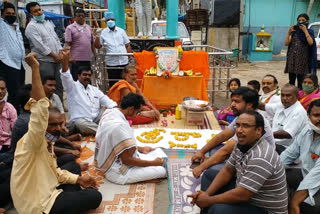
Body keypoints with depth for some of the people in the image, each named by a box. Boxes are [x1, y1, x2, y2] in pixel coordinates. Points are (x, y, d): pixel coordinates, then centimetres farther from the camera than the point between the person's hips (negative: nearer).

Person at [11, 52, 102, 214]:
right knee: (94, 197, -5)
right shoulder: (32, 142, -21)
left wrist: (78, 179, 5)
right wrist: (35, 68, -38)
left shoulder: (47, 142, 6)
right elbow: (40, 111, -37)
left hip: (44, 192, 9)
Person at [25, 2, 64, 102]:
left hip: (57, 60, 7)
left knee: (59, 86, 11)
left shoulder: (48, 23, 18)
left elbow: (56, 38, 19)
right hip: (44, 61, -7)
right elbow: (39, 45, -14)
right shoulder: (31, 26, -6)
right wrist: (54, 55, -12)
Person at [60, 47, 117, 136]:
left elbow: (107, 101, 10)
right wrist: (65, 58, -28)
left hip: (96, 120, 5)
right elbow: (65, 75, -13)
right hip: (79, 121, -4)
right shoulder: (72, 86, 7)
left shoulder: (95, 90, 21)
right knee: (80, 123, -37)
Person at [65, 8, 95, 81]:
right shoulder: (70, 28, 1)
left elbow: (92, 43, 20)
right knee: (76, 80, -3)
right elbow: (67, 44, -5)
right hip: (76, 59, -5)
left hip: (88, 59, 5)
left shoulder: (88, 27, 17)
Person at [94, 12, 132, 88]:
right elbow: (98, 46, 5)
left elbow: (128, 45, 10)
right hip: (111, 63, -1)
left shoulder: (121, 31, 9)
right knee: (112, 84, 4)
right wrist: (97, 36, -11)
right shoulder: (103, 33, 5)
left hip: (124, 62, 1)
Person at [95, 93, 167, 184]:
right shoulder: (119, 126, -31)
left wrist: (141, 149, 12)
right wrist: (153, 163, -14)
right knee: (162, 170, -12)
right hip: (117, 173, -10)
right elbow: (127, 160, -24)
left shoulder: (110, 112, -2)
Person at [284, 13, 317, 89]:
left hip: (302, 59, -3)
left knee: (300, 81, -2)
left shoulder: (309, 32, 4)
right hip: (292, 59, 3)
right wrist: (289, 32, -4)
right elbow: (286, 43, 2)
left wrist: (305, 31, -12)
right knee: (291, 81, 8)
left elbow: (311, 43, -16)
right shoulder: (294, 32, 12)